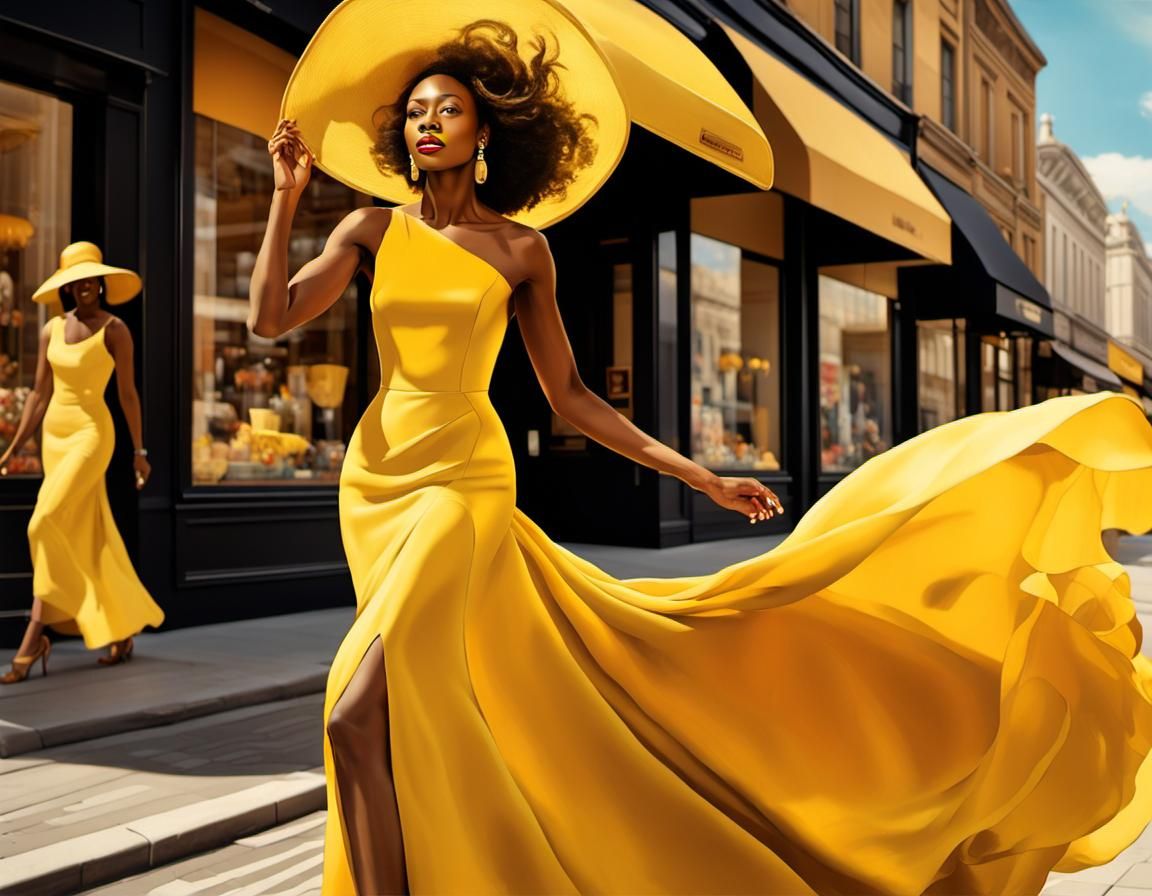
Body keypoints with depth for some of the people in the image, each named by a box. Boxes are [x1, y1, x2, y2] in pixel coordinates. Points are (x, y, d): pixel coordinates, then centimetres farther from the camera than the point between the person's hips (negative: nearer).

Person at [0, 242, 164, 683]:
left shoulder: (114, 329, -5)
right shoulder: (52, 329, 10)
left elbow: (127, 393, -2)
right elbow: (39, 394, 12)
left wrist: (139, 450, -2)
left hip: (92, 432, -6)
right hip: (54, 435, 7)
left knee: (47, 524, -20)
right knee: (86, 537, 9)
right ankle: (123, 631, 20)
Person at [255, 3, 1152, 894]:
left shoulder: (521, 247, 0)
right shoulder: (371, 229, 6)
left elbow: (570, 395, 2)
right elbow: (270, 319, -4)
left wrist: (698, 475, -2)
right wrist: (288, 192, -3)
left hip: (464, 484, -4)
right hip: (375, 484, 4)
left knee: (361, 711, -20)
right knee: (437, 725, 13)